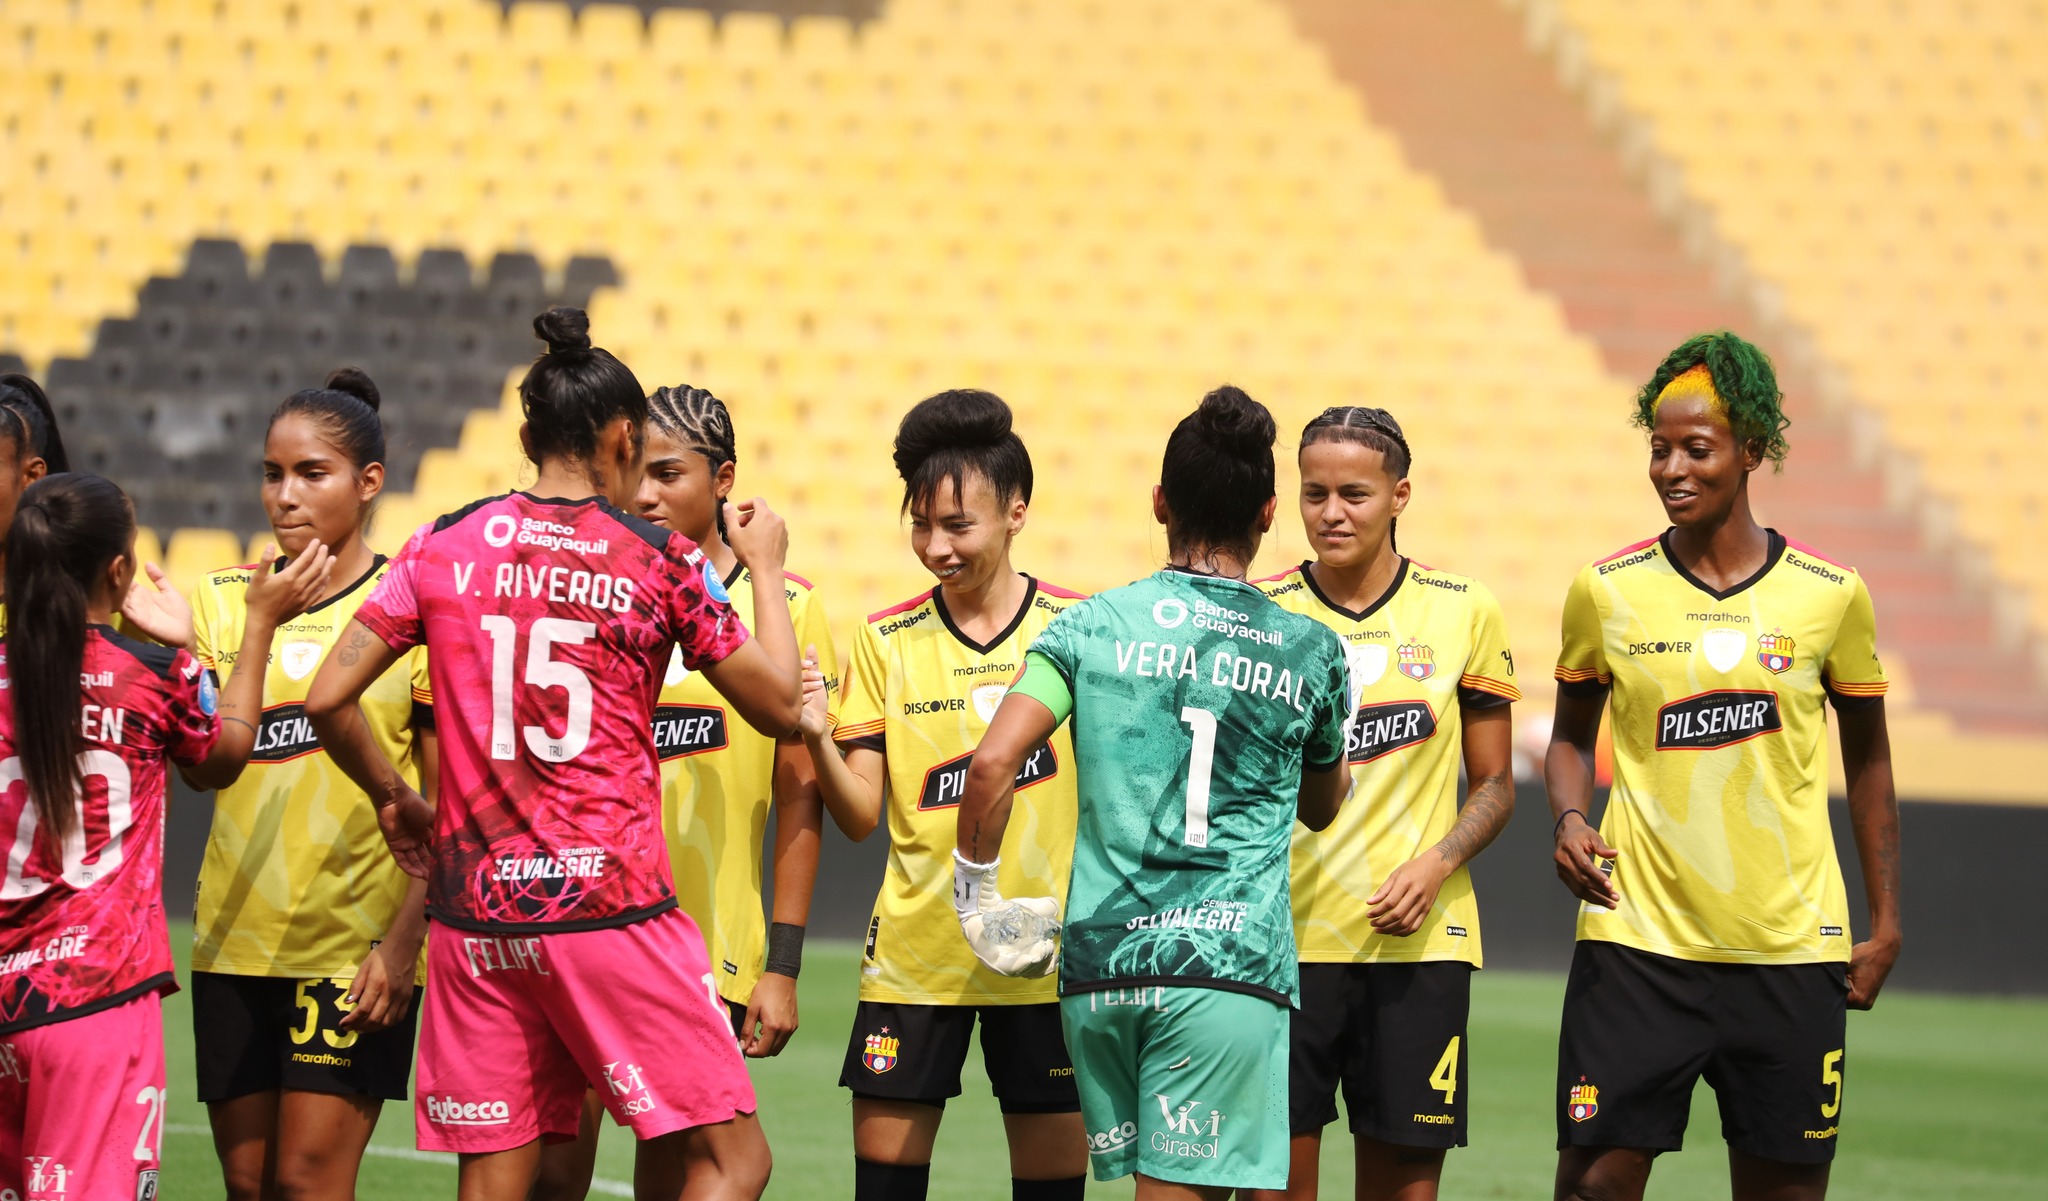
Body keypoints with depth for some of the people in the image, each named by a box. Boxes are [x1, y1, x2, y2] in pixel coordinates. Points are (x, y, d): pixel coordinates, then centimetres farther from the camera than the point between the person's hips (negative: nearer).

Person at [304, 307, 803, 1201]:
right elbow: (778, 705, 6)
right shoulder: (659, 560, -2)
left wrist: (392, 797, 20)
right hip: (611, 902, -4)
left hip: (475, 907, 4)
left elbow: (328, 699, 3)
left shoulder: (444, 547, 5)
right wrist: (763, 566, 20)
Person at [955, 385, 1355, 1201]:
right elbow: (1322, 808, 23)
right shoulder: (1310, 652, 6)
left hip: (1099, 960, 2)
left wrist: (975, 894, 7)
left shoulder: (1092, 627, 5)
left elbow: (992, 764, -7)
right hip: (1228, 967, -2)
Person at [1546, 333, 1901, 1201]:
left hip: (1791, 953, 0)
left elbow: (1868, 760, 12)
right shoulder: (1606, 592, 2)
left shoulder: (1830, 595, 1)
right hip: (1637, 940, 0)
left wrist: (1885, 926, 10)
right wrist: (1571, 820, -7)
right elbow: (1572, 737, 15)